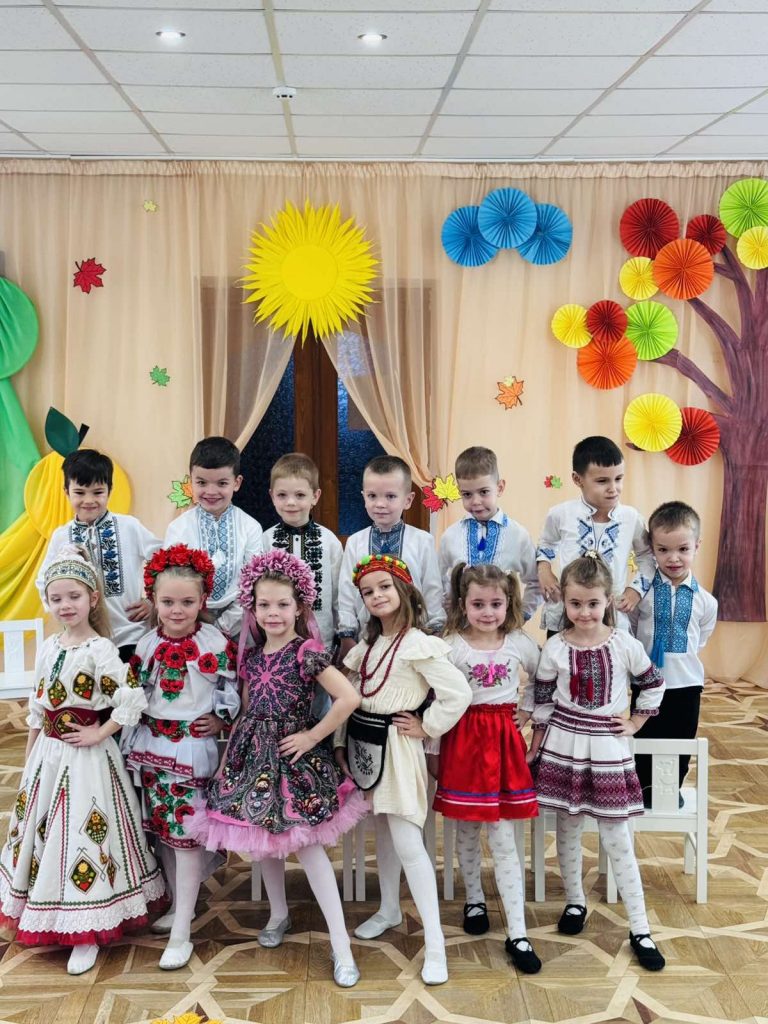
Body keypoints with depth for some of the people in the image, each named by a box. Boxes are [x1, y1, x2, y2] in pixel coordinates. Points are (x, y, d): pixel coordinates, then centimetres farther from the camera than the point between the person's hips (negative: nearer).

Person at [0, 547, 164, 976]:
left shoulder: (100, 649, -16)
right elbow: (36, 708, 14)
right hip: (49, 755, 7)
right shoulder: (49, 648, 6)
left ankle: (86, 934, 10)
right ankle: (48, 917, 32)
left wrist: (100, 734, -17)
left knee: (81, 835, -2)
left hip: (86, 759, -7)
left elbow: (134, 700, -24)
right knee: (43, 830, 15)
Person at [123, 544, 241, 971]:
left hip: (193, 748, -5)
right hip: (152, 745, 5)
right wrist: (128, 744, 7)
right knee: (161, 828, 14)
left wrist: (222, 718, -13)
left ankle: (181, 933, 5)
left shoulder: (216, 643, -9)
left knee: (186, 832, -3)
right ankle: (180, 905, 34)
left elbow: (232, 688, -1)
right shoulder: (147, 645, 2)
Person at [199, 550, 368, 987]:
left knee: (308, 844, -7)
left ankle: (341, 944, -1)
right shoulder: (251, 655, 6)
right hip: (254, 753, 6)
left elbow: (349, 698, -22)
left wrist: (313, 737, -16)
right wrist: (227, 755, 10)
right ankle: (279, 914, 40)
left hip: (292, 755, -6)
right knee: (265, 840, 16)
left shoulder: (306, 652, -14)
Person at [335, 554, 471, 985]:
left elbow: (459, 694, -22)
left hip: (395, 746, -7)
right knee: (383, 831, 20)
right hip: (363, 742, 7)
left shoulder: (418, 644, -15)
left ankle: (435, 943, -5)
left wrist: (425, 727, -13)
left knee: (408, 843, -10)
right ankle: (390, 910, 37)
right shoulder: (368, 644, 9)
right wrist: (341, 742, 7)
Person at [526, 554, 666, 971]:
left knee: (616, 837, 0)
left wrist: (635, 723, 3)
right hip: (563, 746, 2)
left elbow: (654, 685, 7)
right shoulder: (555, 648, -6)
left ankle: (640, 928, 9)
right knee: (568, 829, 13)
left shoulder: (625, 645, -8)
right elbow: (541, 702, 2)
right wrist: (534, 749, 3)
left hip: (608, 748, -1)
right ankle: (574, 902, 34)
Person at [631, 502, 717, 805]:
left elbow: (699, 640, 8)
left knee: (681, 741, 15)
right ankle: (645, 788, 33)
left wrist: (680, 657, 3)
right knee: (646, 740, 13)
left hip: (686, 683, 2)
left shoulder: (705, 601, -5)